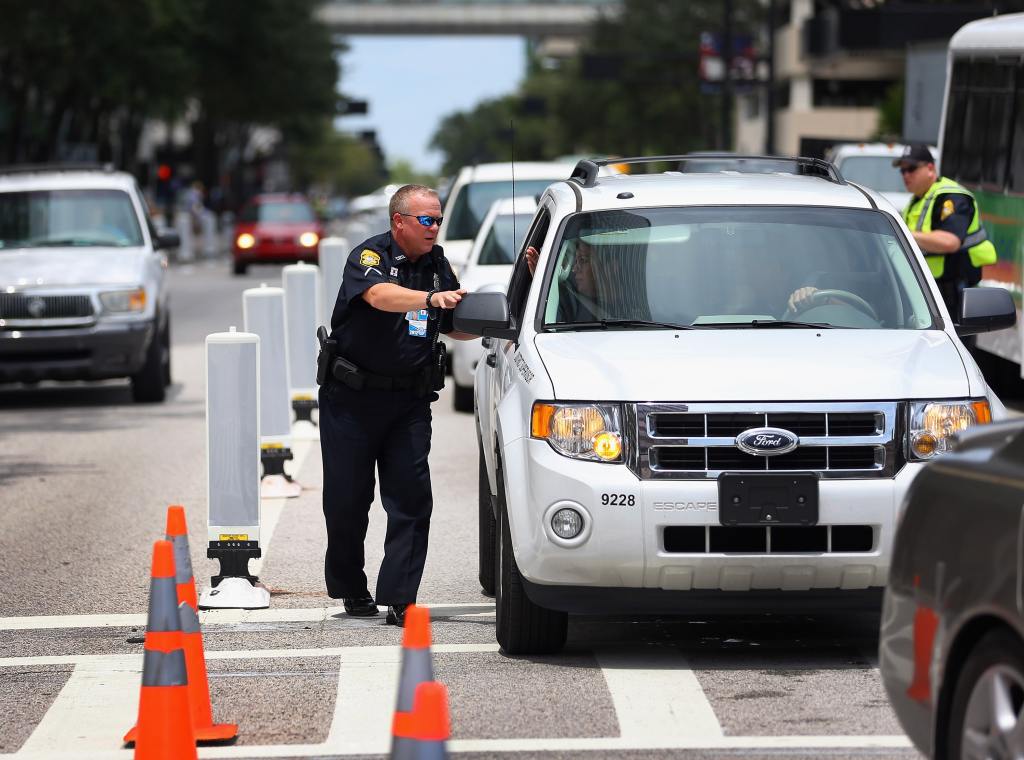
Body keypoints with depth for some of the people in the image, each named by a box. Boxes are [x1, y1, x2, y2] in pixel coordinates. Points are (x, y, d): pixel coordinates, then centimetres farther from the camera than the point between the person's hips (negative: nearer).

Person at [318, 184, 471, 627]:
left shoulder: (437, 264, 8)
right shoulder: (369, 256, -11)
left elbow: (459, 329, 16)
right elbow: (379, 295, -34)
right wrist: (430, 299, -50)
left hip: (410, 400, 4)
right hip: (352, 396, -4)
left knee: (411, 498, -8)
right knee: (347, 498, 3)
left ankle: (399, 599, -8)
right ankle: (351, 590, 22)